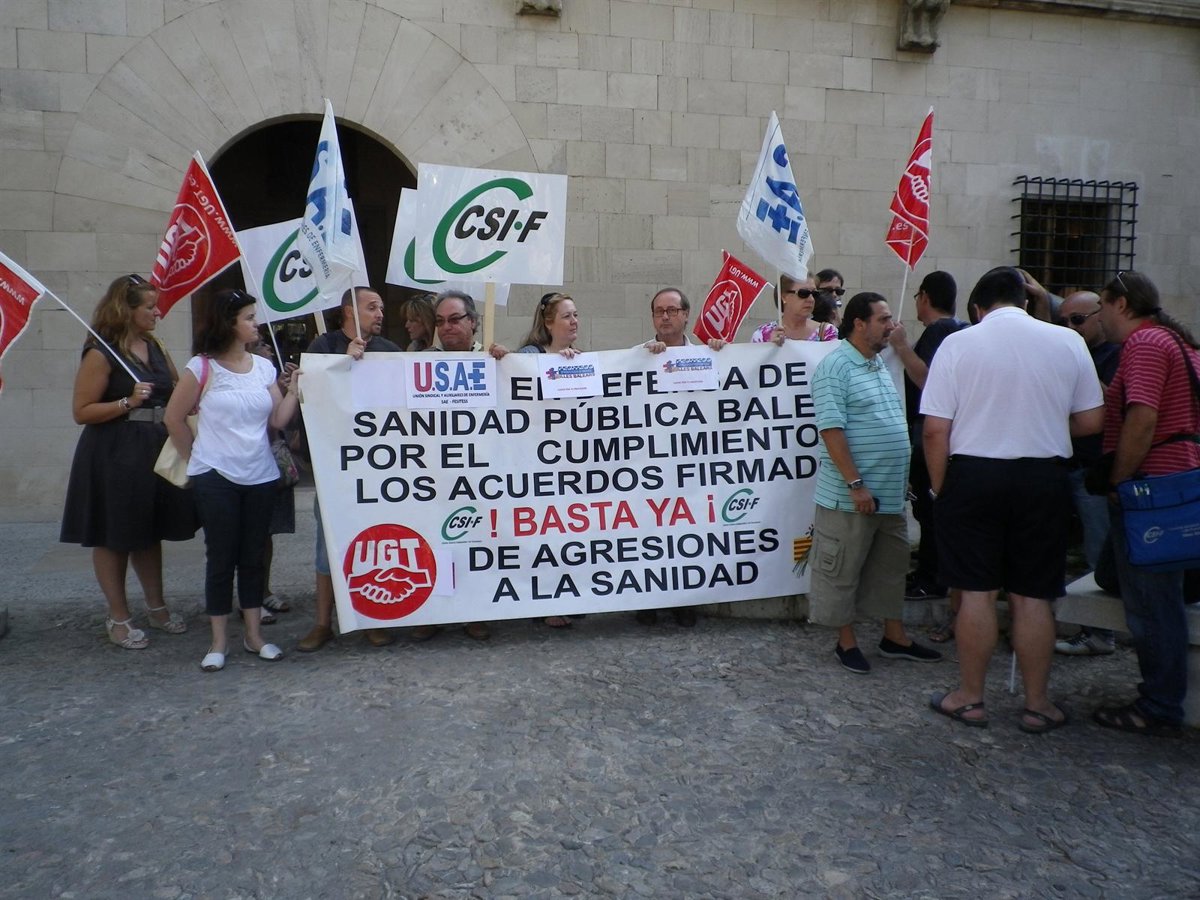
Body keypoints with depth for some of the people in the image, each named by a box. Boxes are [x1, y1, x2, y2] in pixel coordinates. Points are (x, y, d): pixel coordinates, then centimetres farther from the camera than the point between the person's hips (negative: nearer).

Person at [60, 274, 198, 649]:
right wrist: (128, 402, -22)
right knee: (114, 537, 5)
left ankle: (156, 607, 27)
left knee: (149, 532, 16)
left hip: (155, 452, 7)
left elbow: (176, 393, 19)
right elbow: (81, 411, -12)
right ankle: (118, 618, 16)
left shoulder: (155, 347, 10)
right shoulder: (100, 353, -11)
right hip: (114, 456, -7)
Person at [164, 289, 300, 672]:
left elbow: (279, 420, 2)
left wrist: (296, 388, -8)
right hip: (216, 478, -4)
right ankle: (219, 641, 14)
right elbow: (174, 417, 1)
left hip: (260, 476, 4)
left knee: (253, 555, 11)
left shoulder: (264, 367, 6)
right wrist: (195, 458, 6)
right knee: (221, 557, 3)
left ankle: (254, 635, 21)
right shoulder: (202, 367, -6)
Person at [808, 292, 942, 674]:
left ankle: (894, 637, 32)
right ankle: (846, 641, 19)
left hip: (891, 493, 9)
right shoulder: (835, 367, -13)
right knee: (843, 570, 5)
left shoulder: (880, 365, 14)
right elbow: (831, 429, -20)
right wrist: (856, 484, -21)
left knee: (892, 566, 18)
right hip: (851, 495, -9)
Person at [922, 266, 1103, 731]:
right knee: (1033, 596, 10)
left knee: (977, 592, 7)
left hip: (973, 474, -1)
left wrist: (940, 487, 3)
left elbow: (935, 429, -9)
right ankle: (1037, 705, 21)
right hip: (1044, 478, 2)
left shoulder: (958, 343, -5)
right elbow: (1090, 421, 6)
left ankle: (969, 699, 19)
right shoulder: (1068, 341, 2)